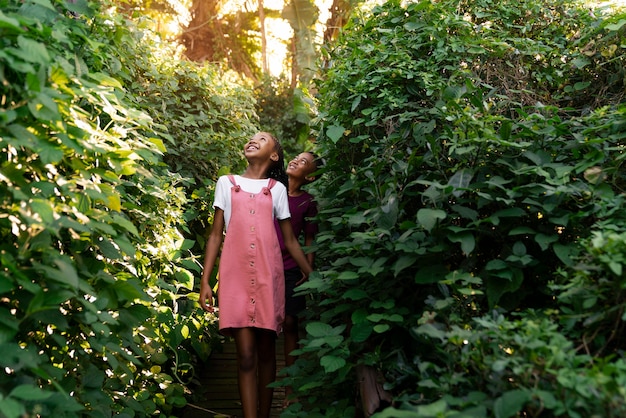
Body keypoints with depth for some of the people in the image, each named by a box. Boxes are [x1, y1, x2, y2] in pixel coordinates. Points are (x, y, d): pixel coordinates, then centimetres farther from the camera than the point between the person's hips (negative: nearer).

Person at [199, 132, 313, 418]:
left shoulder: (277, 188, 14)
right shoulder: (226, 183, 14)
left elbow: (290, 240, 15)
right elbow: (216, 235, 11)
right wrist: (205, 281, 4)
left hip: (268, 276, 1)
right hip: (235, 275, -1)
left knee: (266, 352, 4)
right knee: (245, 355, -7)